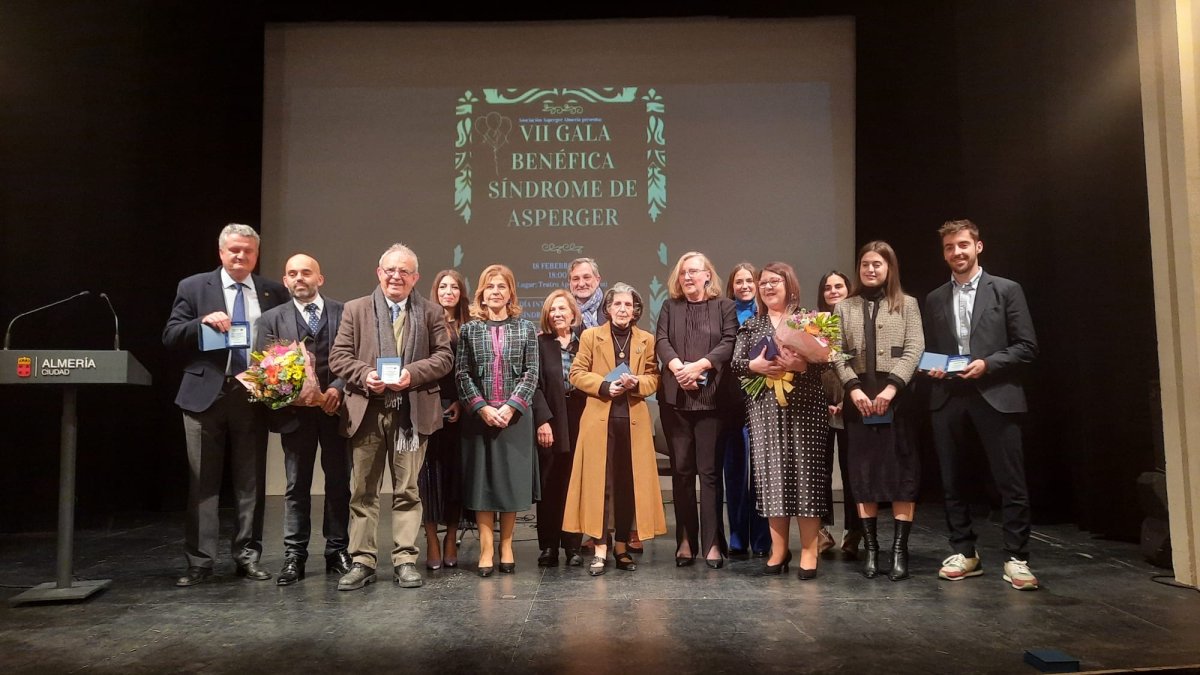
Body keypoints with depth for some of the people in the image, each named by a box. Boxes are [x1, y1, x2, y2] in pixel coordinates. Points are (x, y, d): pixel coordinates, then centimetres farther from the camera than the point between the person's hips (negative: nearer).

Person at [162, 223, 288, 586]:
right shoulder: (193, 287, 5)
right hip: (206, 395, -1)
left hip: (254, 397, 1)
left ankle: (247, 556, 15)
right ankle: (199, 561, 10)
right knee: (203, 483, 4)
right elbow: (170, 337, 0)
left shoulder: (274, 292, 8)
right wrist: (203, 321, -17)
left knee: (251, 482, 6)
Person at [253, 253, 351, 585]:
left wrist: (338, 388, -16)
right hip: (295, 410, 0)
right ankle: (294, 556, 13)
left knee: (339, 482, 7)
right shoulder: (271, 319, 7)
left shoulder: (344, 313, 5)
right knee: (297, 485, 6)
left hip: (337, 408, 0)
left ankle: (337, 551, 18)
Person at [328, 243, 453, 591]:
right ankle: (362, 561, 15)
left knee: (407, 490, 5)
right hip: (366, 411, 1)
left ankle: (405, 559, 13)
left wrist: (412, 373, -13)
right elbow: (338, 356, 4)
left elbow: (443, 357, 2)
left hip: (412, 412, -1)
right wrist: (364, 374, -14)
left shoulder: (431, 312, 7)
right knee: (363, 491, 6)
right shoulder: (356, 309, 8)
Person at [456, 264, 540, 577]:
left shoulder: (525, 329, 6)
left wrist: (511, 406, -11)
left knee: (512, 478, 4)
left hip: (515, 416, 0)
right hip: (479, 415, 0)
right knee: (482, 479, 1)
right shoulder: (470, 329, 6)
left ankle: (506, 546, 15)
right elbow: (462, 374, 1)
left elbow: (531, 374, 1)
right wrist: (481, 407, -10)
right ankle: (486, 549, 7)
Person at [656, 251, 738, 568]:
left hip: (710, 397, -2)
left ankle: (712, 542, 3)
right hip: (675, 398, 2)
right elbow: (661, 340, 2)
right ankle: (685, 540, 12)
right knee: (681, 469, 5)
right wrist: (678, 367, -16)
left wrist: (698, 365, -16)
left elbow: (730, 343, -4)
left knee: (710, 469, -2)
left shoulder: (724, 307, 8)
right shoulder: (670, 307, 15)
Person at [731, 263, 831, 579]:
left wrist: (802, 365, -21)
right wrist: (755, 365, -14)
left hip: (803, 408, -3)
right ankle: (779, 549, 12)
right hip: (765, 410, 3)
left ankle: (809, 550, 4)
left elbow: (825, 361, -4)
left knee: (805, 471, -3)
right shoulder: (751, 325, 13)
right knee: (771, 473, 3)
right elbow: (735, 364, 5)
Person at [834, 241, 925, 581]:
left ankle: (899, 549, 5)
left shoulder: (907, 304, 8)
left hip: (897, 397, -1)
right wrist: (853, 388, -11)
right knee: (862, 471, 3)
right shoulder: (845, 307, 12)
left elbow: (914, 350, -2)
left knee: (901, 470, -1)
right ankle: (871, 548, 11)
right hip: (858, 398, 2)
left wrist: (891, 387, -15)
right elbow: (837, 353, 4)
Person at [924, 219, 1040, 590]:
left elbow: (1027, 347, -1)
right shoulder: (934, 299, 14)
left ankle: (1016, 558, 9)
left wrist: (987, 364, -14)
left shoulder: (1007, 290, 3)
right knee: (953, 482, 8)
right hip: (948, 399, 4)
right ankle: (964, 553, 20)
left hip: (995, 396, -3)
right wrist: (932, 368, -3)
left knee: (1011, 483, -2)